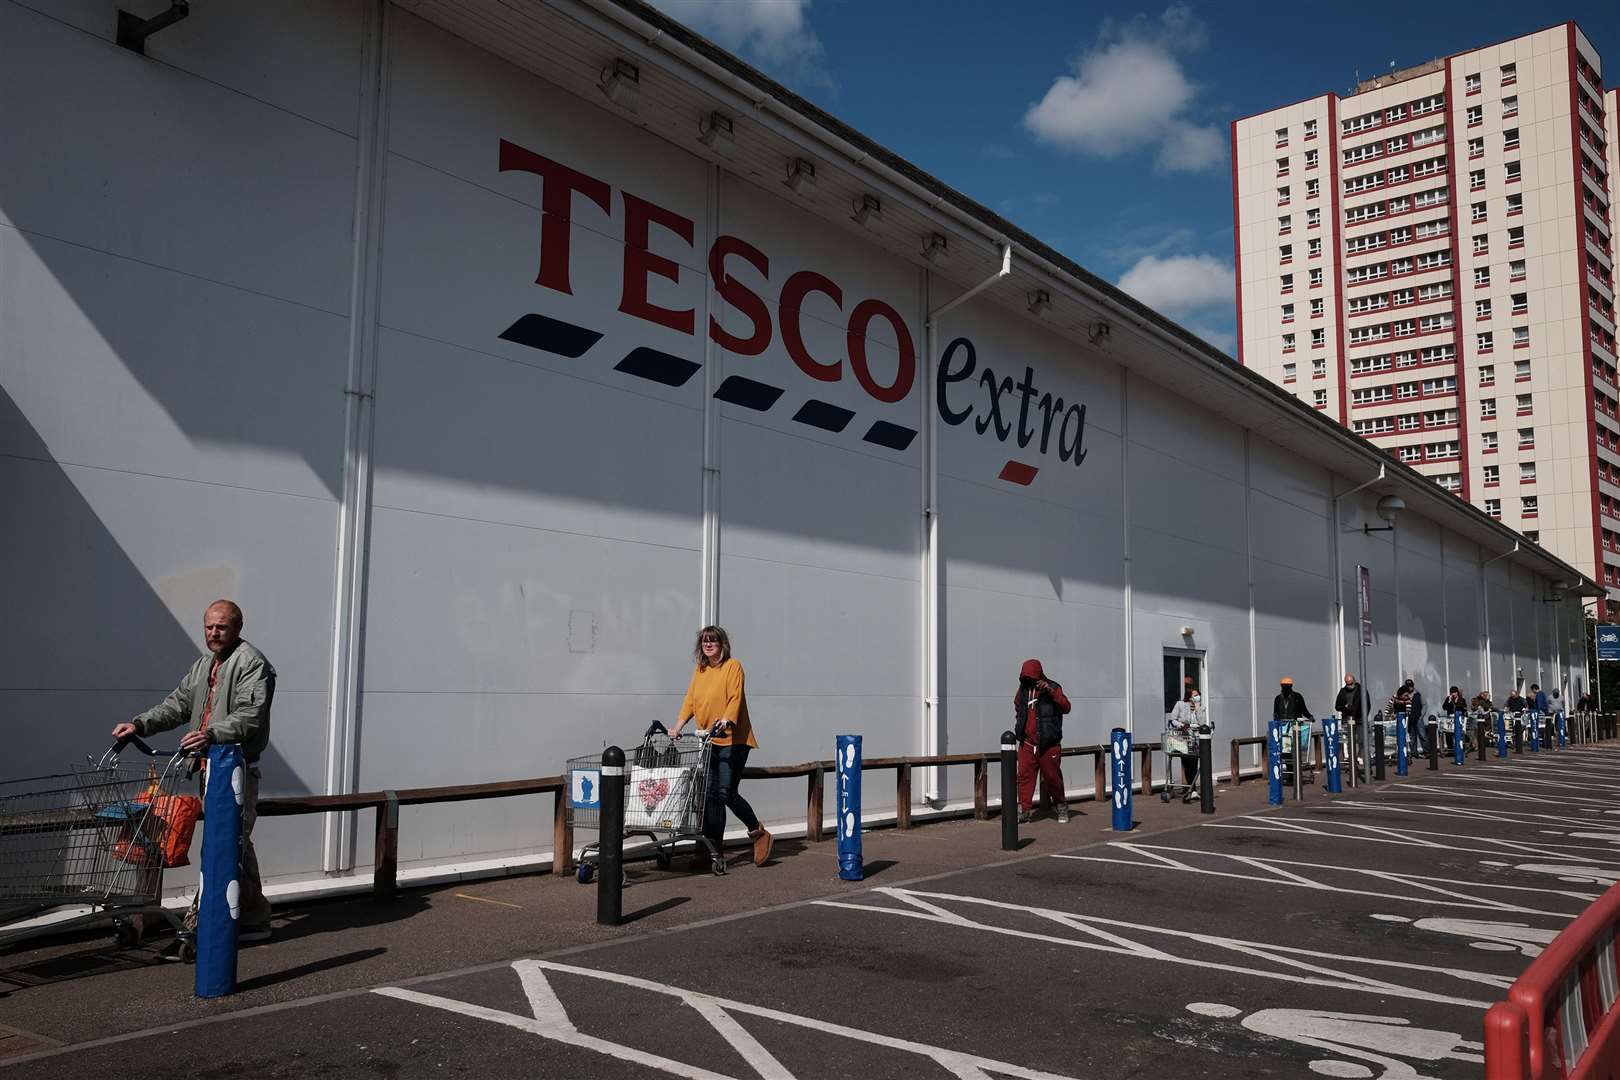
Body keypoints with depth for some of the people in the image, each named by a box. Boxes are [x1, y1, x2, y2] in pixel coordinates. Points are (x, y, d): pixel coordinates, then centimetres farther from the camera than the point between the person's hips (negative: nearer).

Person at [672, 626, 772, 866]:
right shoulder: (700, 670, 16)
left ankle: (759, 833, 7)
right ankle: (714, 844, 14)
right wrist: (678, 727, 0)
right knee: (710, 794, 5)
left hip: (732, 740, -6)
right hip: (709, 741, 7)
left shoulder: (733, 666, -4)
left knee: (727, 793, -11)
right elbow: (690, 700, 12)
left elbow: (735, 698, -14)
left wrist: (726, 721, -31)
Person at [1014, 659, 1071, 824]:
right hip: (1027, 744, 4)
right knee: (1024, 776, -5)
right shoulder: (1022, 690, 9)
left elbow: (1066, 707, -19)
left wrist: (1051, 691, -29)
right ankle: (1023, 809, -2)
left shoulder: (1052, 688, -4)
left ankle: (1061, 806, 23)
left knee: (1052, 776, 4)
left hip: (1048, 744, -4)